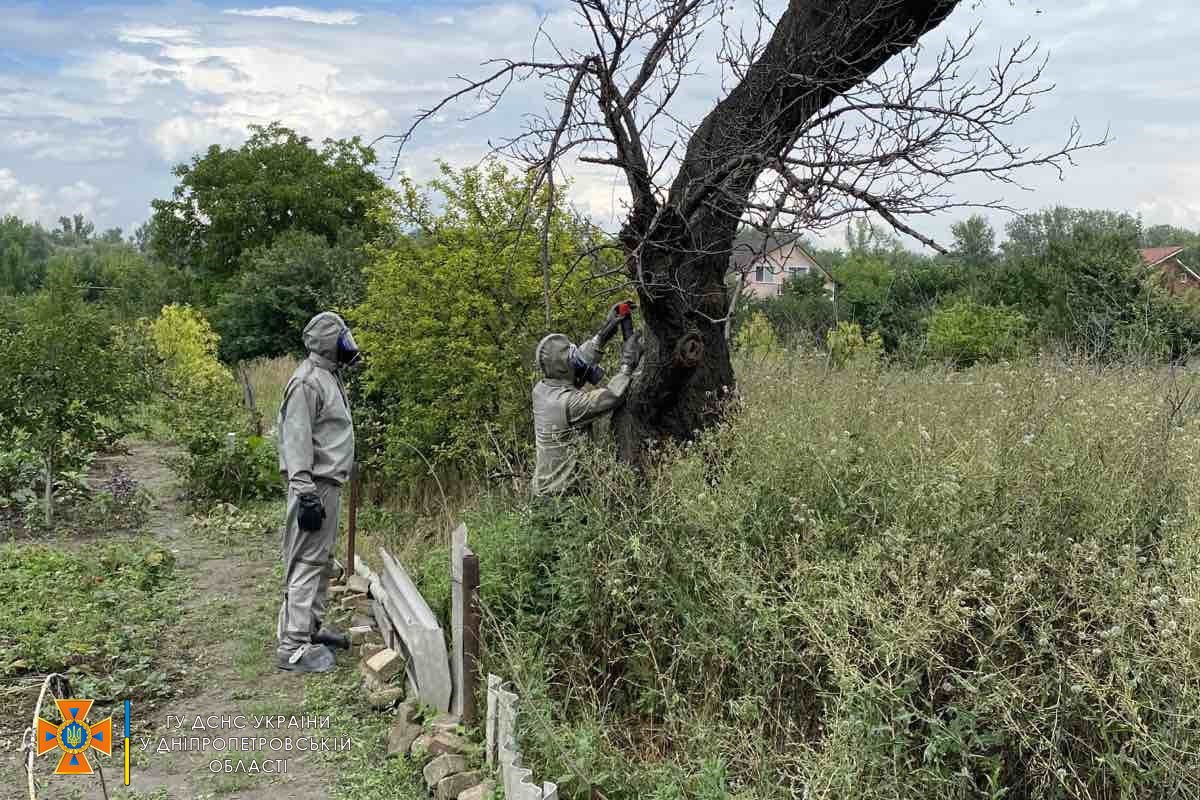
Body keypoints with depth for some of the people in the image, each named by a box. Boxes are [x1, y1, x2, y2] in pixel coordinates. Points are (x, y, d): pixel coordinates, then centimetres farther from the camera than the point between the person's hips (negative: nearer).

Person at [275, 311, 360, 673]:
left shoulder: (329, 376, 16)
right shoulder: (308, 381, -16)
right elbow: (297, 439, -21)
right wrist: (305, 492, -25)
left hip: (329, 484, 10)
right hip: (315, 485, -10)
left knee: (322, 561, 17)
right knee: (307, 562, -9)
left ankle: (311, 627, 29)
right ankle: (294, 646, -6)